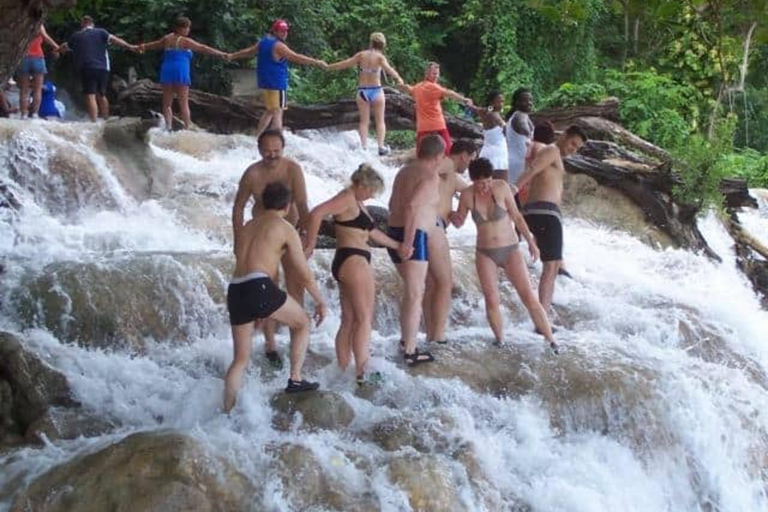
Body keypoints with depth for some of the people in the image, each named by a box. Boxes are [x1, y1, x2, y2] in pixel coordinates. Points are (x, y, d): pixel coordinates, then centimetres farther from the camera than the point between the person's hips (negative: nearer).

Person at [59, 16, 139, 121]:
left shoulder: (76, 36, 14)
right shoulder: (100, 32, 10)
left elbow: (64, 47, 30)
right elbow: (114, 39, -4)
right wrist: (129, 47, -10)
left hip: (87, 69, -2)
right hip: (103, 68, 2)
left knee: (90, 96, -9)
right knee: (101, 95, 19)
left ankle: (94, 122, -21)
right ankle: (106, 119, 23)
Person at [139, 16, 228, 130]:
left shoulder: (167, 38, 15)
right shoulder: (185, 41, -2)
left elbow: (154, 45, 33)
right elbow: (203, 48, -6)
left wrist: (144, 46, 53)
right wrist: (220, 54, -6)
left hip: (167, 71, 5)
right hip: (180, 72, -5)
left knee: (167, 103, 8)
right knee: (184, 103, -4)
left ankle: (169, 127, -4)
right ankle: (187, 128, -10)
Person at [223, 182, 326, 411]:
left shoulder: (248, 227, 25)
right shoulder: (286, 229, 6)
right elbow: (305, 274, 6)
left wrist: (257, 311, 42)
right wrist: (320, 302, 21)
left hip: (235, 291, 6)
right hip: (259, 287, -6)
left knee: (240, 359, 15)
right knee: (302, 323, 20)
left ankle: (227, 414, 10)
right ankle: (295, 380, 16)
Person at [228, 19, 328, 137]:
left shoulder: (263, 42, 12)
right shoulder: (278, 46, -16)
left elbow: (249, 51, 25)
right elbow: (297, 58, -20)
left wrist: (232, 56, 42)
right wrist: (317, 62, -18)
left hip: (264, 82, 9)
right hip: (276, 83, -9)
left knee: (269, 111, 21)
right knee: (277, 113, -8)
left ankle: (257, 137, 21)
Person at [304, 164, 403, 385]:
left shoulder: (357, 202, 21)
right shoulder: (347, 197, -9)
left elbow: (372, 232, 33)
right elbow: (317, 213, -24)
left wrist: (397, 245, 38)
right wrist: (310, 245, -19)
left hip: (347, 264, 10)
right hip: (353, 261, -10)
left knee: (349, 321, 10)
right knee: (364, 319, -7)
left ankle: (342, 371, 11)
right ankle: (361, 374, -8)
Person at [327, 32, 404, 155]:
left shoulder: (361, 55, 1)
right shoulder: (380, 57, -7)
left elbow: (345, 63, 6)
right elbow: (388, 68, -24)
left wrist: (329, 67, 17)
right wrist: (398, 78, -34)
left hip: (362, 90, 2)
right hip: (376, 90, -2)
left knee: (364, 121, 7)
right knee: (380, 121, 7)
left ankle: (364, 146, -4)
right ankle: (381, 146, -2)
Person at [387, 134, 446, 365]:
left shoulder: (405, 171, 15)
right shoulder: (431, 176, -12)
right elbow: (412, 205, -25)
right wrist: (408, 242, -25)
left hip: (395, 233, 9)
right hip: (414, 238, -9)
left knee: (413, 289, 24)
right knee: (414, 294, -5)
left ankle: (406, 339, 31)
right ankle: (410, 351, -5)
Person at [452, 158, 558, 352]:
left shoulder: (501, 187, -15)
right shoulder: (467, 195, -10)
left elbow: (516, 215, -3)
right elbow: (459, 223, 5)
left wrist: (531, 241, -2)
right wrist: (456, 218, -18)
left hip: (511, 251, -1)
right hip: (485, 254, 1)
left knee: (529, 298, -7)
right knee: (492, 301, -9)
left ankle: (552, 342, 0)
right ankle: (500, 341, 13)